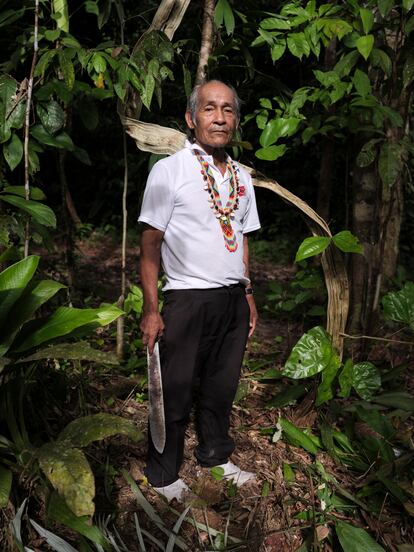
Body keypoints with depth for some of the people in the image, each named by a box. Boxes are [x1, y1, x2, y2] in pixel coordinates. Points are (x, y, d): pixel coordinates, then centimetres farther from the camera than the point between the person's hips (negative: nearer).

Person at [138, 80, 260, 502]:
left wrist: (248, 294, 16)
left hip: (234, 300, 6)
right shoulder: (169, 170, -5)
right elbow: (150, 242, -8)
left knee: (222, 386, 17)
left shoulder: (241, 175, 13)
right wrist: (151, 309, -12)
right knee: (175, 392, 5)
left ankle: (216, 458, 38)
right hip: (188, 300, -5)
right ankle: (163, 475, 25)